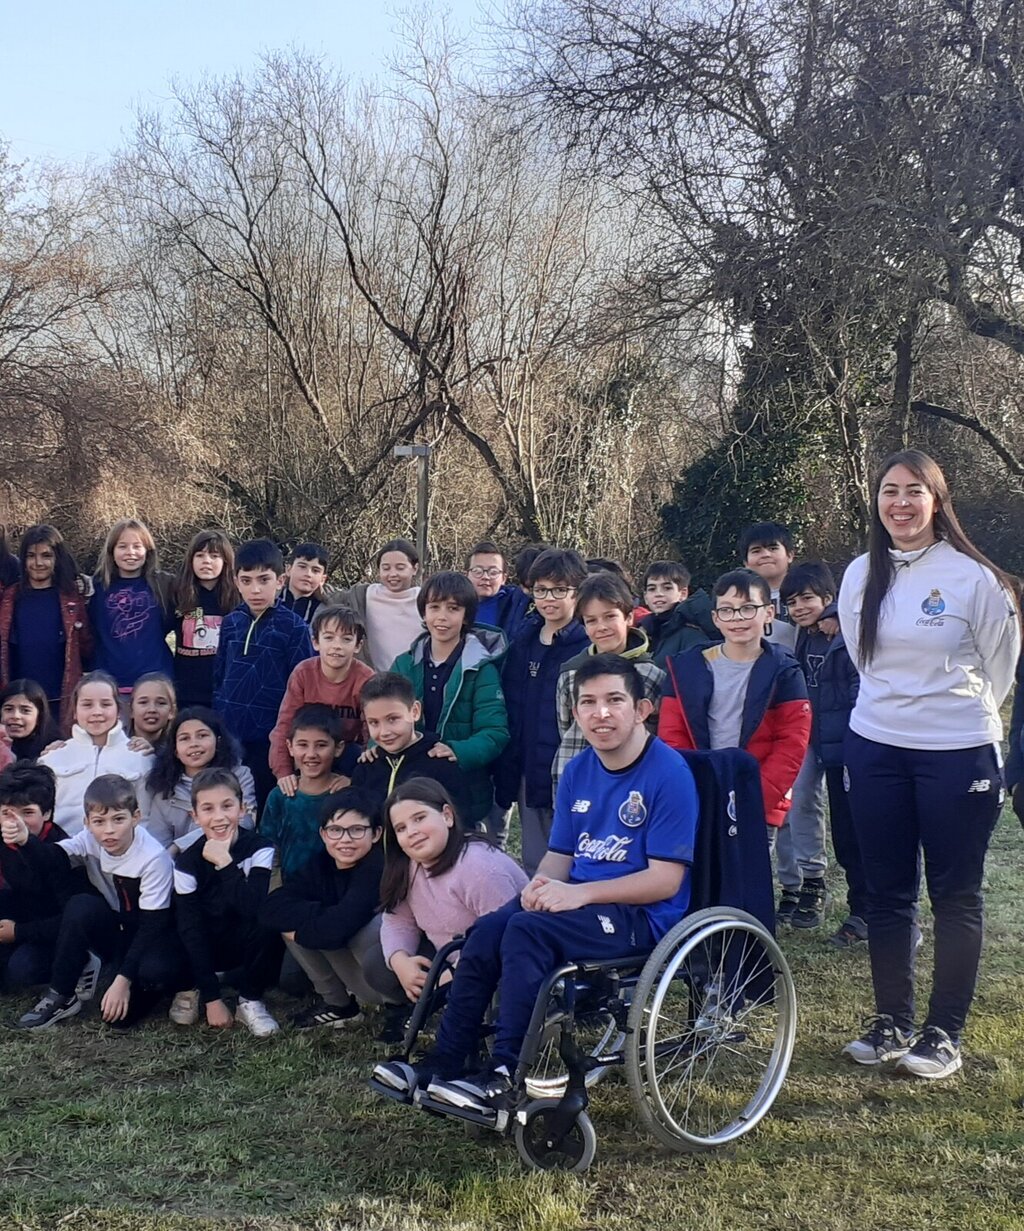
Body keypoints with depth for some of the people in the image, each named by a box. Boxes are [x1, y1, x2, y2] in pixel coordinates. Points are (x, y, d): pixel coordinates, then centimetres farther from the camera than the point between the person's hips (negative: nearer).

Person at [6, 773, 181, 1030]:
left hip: (152, 935, -4)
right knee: (80, 906, -27)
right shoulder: (90, 841, -11)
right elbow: (54, 864, -30)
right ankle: (60, 997, -12)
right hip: (113, 929, 4)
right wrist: (26, 840, -51)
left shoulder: (155, 858, -25)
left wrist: (123, 980, -28)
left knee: (154, 972, -36)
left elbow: (152, 924, -23)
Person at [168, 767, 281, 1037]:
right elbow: (190, 929, -16)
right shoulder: (187, 862, -14)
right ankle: (193, 986, 8)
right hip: (204, 947, 1)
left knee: (266, 925, -34)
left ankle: (250, 1000, -8)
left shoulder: (260, 849, -18)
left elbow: (256, 909, -33)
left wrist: (225, 863, -37)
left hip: (247, 944, -1)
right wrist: (212, 999, -20)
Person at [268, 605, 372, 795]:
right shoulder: (303, 673, -13)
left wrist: (354, 778, -32)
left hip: (348, 753, -2)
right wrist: (283, 772, -26)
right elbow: (285, 724, -14)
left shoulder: (366, 680, -18)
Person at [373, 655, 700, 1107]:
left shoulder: (669, 773, -13)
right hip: (581, 898, 7)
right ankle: (443, 1063, -7)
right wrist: (541, 885, -10)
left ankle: (506, 1074, -20)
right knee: (486, 931, -16)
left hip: (641, 915, -7)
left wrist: (578, 893, -22)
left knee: (526, 930, -28)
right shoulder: (578, 771, 9)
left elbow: (666, 879, -17)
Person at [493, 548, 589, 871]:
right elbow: (508, 712, 12)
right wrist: (504, 777, 8)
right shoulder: (523, 640, 10)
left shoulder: (590, 647, -9)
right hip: (528, 775, 6)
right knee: (534, 866, 15)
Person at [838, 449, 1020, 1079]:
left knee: (955, 896, 4)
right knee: (887, 892, 11)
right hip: (876, 750, 4)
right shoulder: (860, 577, 3)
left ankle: (944, 1034, 13)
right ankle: (892, 1022, 23)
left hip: (958, 754, -4)